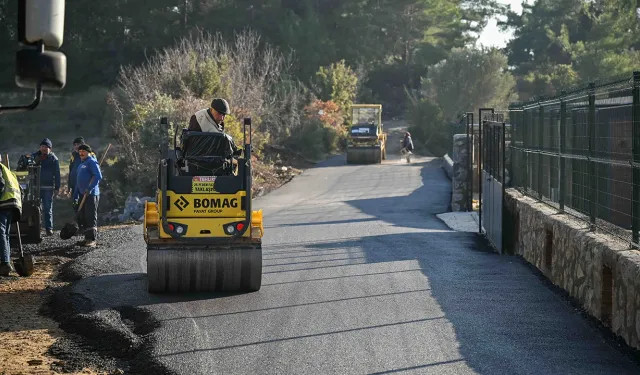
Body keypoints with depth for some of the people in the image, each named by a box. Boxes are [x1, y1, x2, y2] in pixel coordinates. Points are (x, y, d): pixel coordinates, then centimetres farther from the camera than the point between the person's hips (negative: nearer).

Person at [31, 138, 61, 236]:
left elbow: (57, 174, -2)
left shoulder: (53, 159, -1)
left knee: (48, 208, 0)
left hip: (48, 187, -3)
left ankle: (49, 228, 2)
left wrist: (57, 188, -7)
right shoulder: (34, 156, 7)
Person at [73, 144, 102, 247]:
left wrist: (89, 188, -26)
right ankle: (87, 238, 18)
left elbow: (98, 176, -21)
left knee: (91, 217, -10)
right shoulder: (81, 165, 22)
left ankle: (92, 240, -11)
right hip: (83, 195, 10)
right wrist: (75, 196, 23)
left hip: (91, 194, -10)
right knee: (83, 218, 11)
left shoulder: (92, 162, -8)